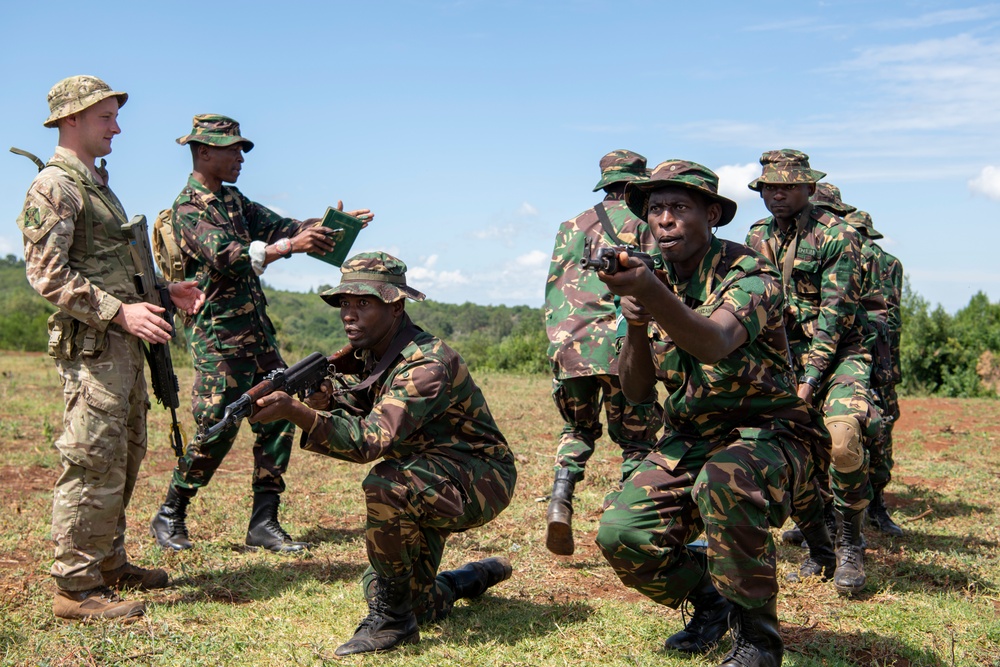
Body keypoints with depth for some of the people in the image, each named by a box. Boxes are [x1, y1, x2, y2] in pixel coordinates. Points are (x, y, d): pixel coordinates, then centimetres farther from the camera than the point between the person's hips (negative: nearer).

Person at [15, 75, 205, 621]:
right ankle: (76, 588, 1)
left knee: (124, 459, 16)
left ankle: (108, 562, 28)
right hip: (89, 347, -10)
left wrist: (163, 290, 13)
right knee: (93, 464, -7)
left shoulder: (97, 183, 20)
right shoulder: (53, 188, -10)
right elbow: (48, 275, -19)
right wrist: (120, 311, -25)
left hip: (122, 342, 10)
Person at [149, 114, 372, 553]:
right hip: (218, 334, -9)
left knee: (278, 417, 4)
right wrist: (289, 246, -34)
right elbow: (227, 257, -26)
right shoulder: (189, 207, -11)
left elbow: (276, 225, 12)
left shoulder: (232, 199, 17)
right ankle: (169, 517, 12)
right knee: (217, 429, -7)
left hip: (255, 327, 9)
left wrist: (326, 224, -4)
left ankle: (263, 524, 9)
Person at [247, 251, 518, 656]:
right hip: (427, 482, 9)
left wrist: (294, 412, -48)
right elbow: (357, 413, 9)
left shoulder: (427, 364, -29)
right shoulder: (370, 354, 0)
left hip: (481, 480, -9)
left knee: (385, 486, -37)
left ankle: (392, 620, -19)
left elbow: (372, 441, -38)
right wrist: (327, 403, -14)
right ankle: (477, 578, 41)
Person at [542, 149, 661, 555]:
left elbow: (552, 289, 17)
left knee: (578, 429, 21)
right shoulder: (642, 222, 8)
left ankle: (560, 499, -1)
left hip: (566, 343, 4)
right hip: (618, 343, -4)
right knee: (636, 438, 8)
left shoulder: (572, 225, 20)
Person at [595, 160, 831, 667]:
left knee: (724, 482, -39)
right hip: (688, 441, 6)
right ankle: (709, 599, 15)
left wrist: (652, 294, -55)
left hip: (768, 436, -6)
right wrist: (634, 324, -15)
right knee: (620, 534, -16)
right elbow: (635, 391, 4)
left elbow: (715, 343, -37)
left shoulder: (749, 274, -15)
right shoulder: (657, 280, 5)